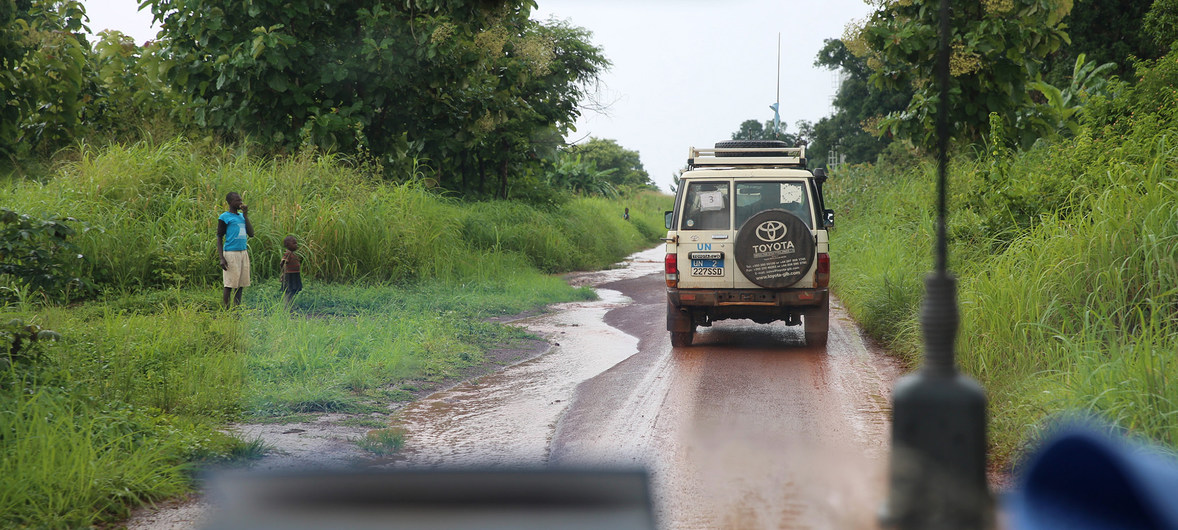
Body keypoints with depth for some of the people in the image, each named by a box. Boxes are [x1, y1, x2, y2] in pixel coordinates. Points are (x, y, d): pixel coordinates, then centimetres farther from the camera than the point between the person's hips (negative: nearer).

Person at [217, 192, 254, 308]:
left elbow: (251, 234, 11)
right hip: (231, 254, -6)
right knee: (230, 285, -8)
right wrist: (222, 258, -13)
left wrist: (246, 215, 5)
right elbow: (219, 238, -4)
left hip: (243, 252, 6)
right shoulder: (224, 217, -2)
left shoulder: (242, 216, 18)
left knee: (241, 284, 5)